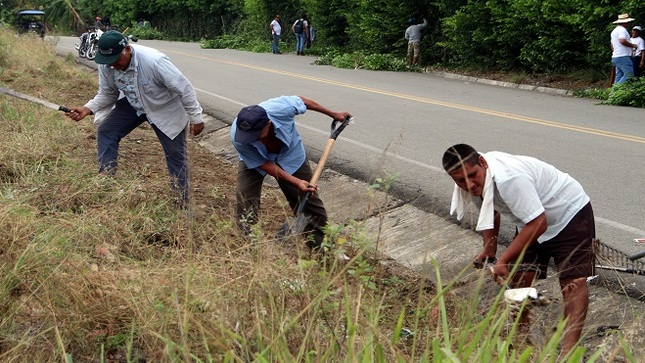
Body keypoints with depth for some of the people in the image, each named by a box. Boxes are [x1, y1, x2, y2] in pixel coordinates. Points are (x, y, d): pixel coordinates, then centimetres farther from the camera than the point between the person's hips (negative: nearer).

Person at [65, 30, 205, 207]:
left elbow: (184, 88, -29)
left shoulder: (154, 61, -38)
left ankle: (182, 203, 12)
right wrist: (87, 109, -22)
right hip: (133, 104, 5)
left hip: (166, 109, -5)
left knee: (175, 154, 0)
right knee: (106, 132, -5)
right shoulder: (106, 65, -20)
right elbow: (107, 94, -4)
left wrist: (196, 118, -22)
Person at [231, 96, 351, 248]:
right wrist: (296, 182, -30)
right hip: (254, 160, -1)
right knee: (245, 203, -14)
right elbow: (264, 164, -25)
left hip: (290, 155, 1)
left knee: (308, 199, 3)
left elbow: (302, 101, -16)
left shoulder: (282, 108, -41)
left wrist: (333, 114, -3)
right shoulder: (237, 138, -38)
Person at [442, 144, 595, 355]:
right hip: (531, 221, 8)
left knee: (573, 281, -16)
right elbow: (491, 211, 11)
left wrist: (503, 261, -33)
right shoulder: (476, 183, -11)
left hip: (570, 213, -8)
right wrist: (489, 249, 7)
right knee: (518, 277, 2)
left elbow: (538, 224, -36)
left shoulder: (508, 178, -39)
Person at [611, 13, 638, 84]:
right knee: (629, 75, -13)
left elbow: (612, 45, 29)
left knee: (619, 76, 8)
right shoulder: (622, 29, -9)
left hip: (616, 57, 11)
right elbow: (622, 40, -24)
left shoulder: (614, 30, 23)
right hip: (623, 57, -11)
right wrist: (632, 45, -12)